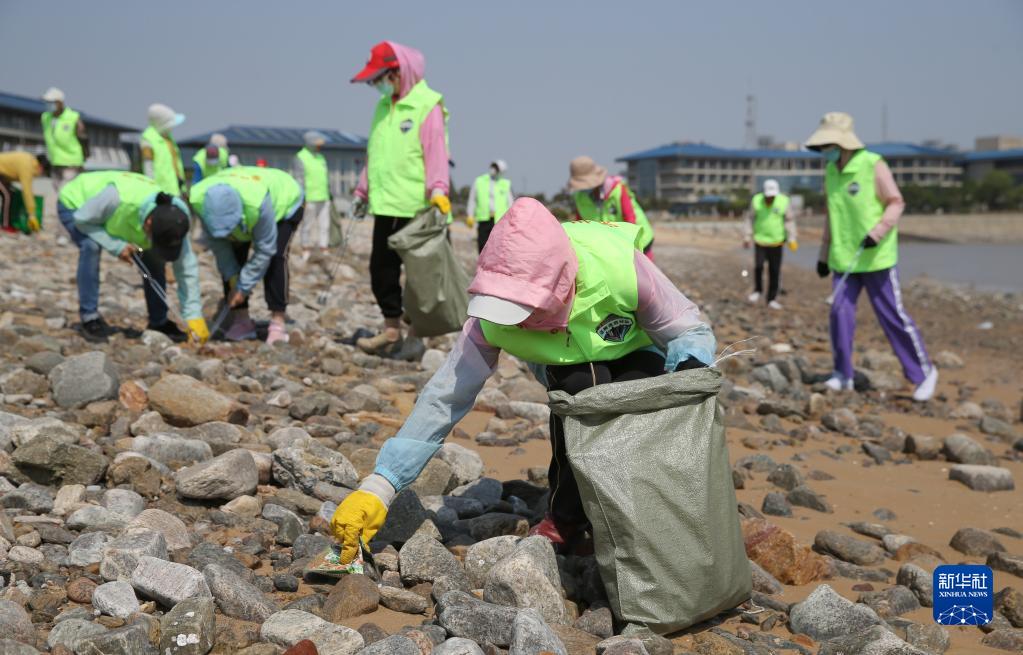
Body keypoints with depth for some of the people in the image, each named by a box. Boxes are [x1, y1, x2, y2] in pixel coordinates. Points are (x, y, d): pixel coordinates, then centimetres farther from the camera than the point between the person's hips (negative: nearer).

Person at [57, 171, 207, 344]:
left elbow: (187, 269, -24)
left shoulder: (174, 221, -30)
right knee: (91, 246, -33)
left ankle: (159, 322, 7)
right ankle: (89, 318, -19)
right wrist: (116, 245, -37)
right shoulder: (117, 196, -46)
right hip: (74, 203, -4)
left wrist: (194, 316, -29)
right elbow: (81, 219, -28)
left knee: (153, 258, -9)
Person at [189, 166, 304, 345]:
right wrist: (232, 277, -21)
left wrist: (243, 287, -28)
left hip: (286, 201, -5)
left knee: (275, 257, -24)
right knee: (231, 259, -11)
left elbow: (265, 250, -34)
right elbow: (216, 241, -18)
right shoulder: (198, 199, -34)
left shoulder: (258, 203, -48)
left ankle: (278, 322, -19)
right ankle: (241, 320, -3)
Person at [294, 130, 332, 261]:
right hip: (309, 199, -7)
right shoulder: (300, 158, -5)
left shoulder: (321, 157, 18)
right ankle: (306, 252, 4)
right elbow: (299, 180, -11)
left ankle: (324, 252, 8)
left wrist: (329, 195, 19)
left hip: (324, 199, 7)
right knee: (307, 226, -3)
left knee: (324, 226, 4)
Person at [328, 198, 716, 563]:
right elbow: (444, 398, -28)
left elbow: (689, 331, -22)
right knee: (582, 385, -34)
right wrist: (379, 486, -33)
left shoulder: (619, 266, -38)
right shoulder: (492, 316, -32)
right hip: (571, 368, 1)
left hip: (638, 356, -1)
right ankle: (566, 518, -14)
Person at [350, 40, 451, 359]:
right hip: (384, 205, 8)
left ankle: (415, 336, 12)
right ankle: (391, 331, 23)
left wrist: (438, 190, -28)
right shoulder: (383, 105, 16)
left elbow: (436, 153, -17)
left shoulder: (427, 105, -9)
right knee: (381, 268, 11)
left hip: (416, 208, -8)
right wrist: (363, 190, 24)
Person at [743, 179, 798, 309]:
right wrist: (746, 237, 2)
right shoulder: (757, 201, -5)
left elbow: (789, 221, 0)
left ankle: (772, 299, 11)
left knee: (775, 271, 0)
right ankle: (758, 290, 11)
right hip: (760, 240, 0)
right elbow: (750, 219, 3)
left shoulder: (783, 202, -6)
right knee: (758, 266, -15)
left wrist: (792, 239, -6)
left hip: (776, 242, 0)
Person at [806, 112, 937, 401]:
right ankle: (842, 375, 11)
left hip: (876, 257, -6)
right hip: (844, 258, 6)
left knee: (892, 315, -3)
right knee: (840, 313, -1)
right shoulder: (831, 170, 8)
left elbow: (896, 203, -10)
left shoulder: (874, 165, -12)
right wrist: (824, 255, 16)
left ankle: (923, 372, 11)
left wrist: (877, 233, -25)